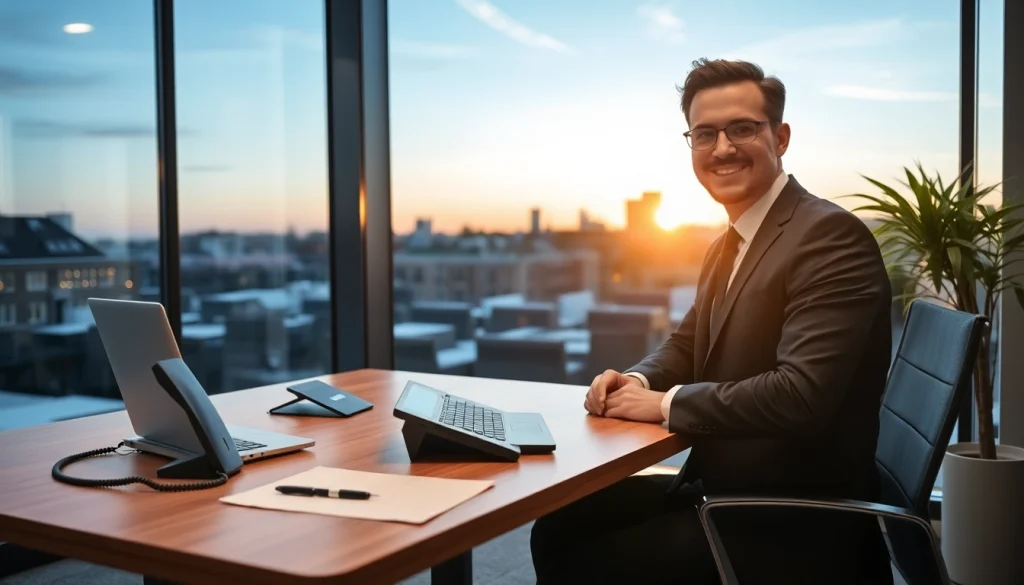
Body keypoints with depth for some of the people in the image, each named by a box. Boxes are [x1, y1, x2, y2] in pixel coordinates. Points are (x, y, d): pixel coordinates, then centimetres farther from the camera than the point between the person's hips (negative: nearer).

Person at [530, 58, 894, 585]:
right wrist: (639, 381, -4)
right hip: (720, 490, 9)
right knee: (559, 525, 9)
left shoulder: (831, 236, -19)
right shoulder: (728, 245, 11)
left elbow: (802, 394, -29)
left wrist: (666, 403, -19)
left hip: (791, 522, -9)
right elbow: (686, 347, 19)